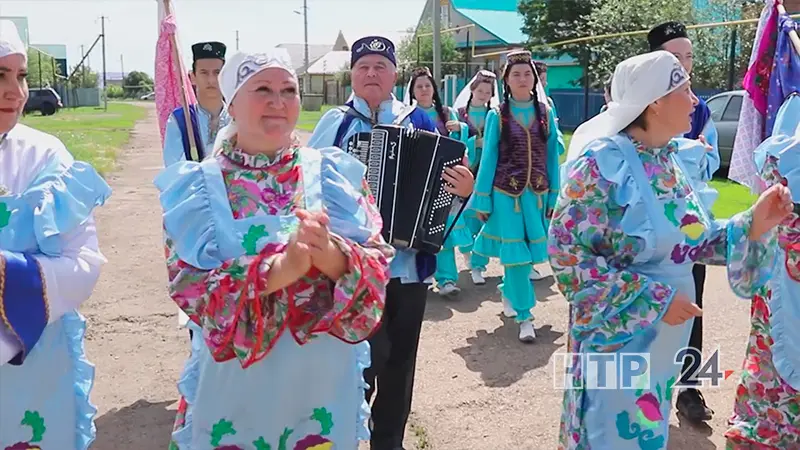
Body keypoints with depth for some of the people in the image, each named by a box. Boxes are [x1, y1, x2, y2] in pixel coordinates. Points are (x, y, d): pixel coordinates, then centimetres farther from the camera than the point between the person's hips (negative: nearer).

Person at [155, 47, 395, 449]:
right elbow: (189, 287, -14)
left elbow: (378, 266, -7)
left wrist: (330, 254, -29)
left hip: (325, 385, 1)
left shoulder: (335, 173, -2)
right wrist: (280, 268, -29)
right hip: (233, 391, -1)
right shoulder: (197, 187, -5)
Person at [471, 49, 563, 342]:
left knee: (530, 249, 10)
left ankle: (508, 294, 36)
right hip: (506, 193, -3)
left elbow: (553, 156, 6)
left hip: (537, 193, 3)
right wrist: (483, 199, -2)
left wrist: (554, 196, 3)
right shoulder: (497, 115, -1)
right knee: (515, 252, -4)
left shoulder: (545, 113, 5)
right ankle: (524, 317, 0)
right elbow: (488, 158, -1)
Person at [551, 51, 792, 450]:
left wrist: (753, 224, -8)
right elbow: (565, 251, -22)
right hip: (616, 338, -7)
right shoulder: (603, 161, -19)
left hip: (666, 339, 7)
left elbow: (694, 240, 9)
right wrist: (652, 301, -22)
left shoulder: (674, 159, 3)